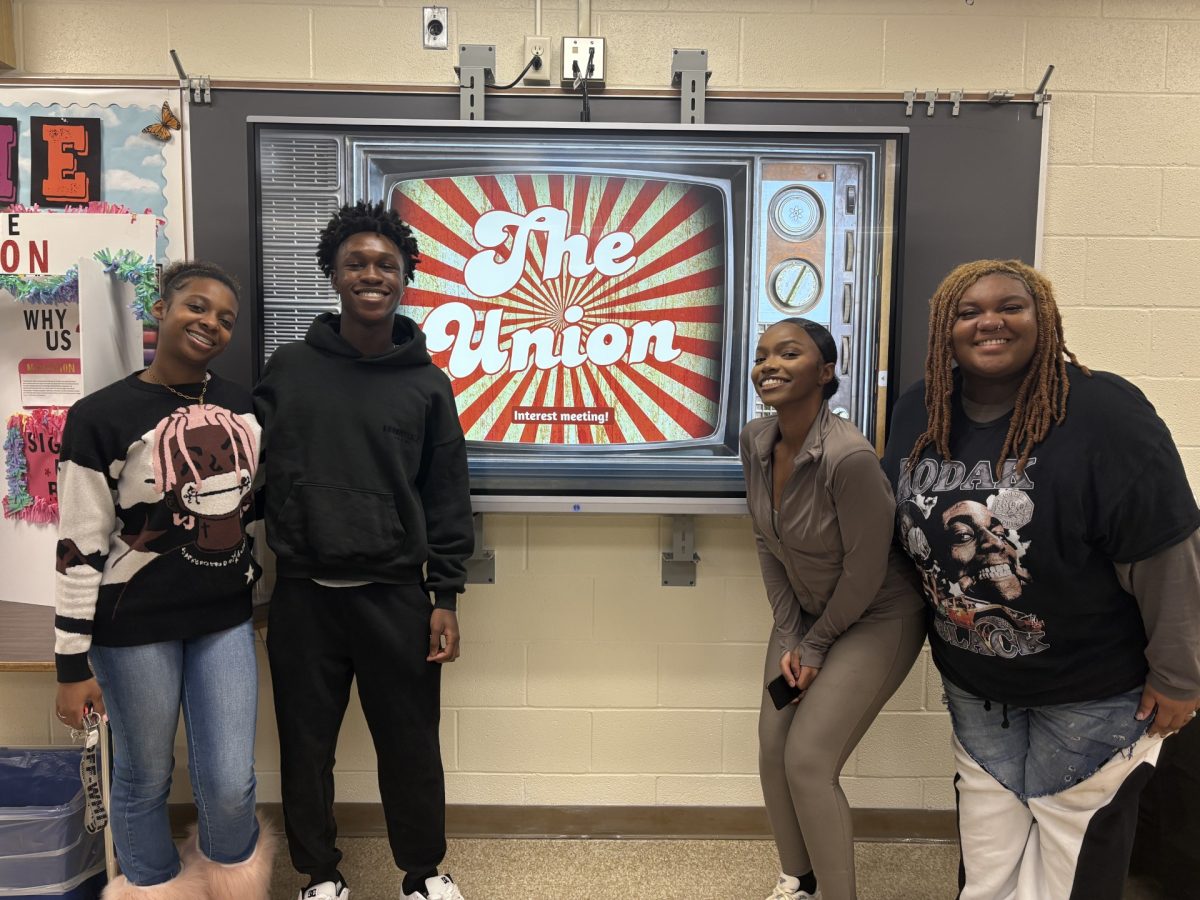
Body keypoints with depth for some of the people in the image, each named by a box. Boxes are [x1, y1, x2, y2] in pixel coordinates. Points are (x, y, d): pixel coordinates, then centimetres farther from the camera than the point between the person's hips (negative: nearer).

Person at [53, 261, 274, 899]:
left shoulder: (242, 407, 3)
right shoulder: (101, 417, -11)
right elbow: (80, 550, -10)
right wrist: (72, 662, -9)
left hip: (225, 620, 4)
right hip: (135, 628, -3)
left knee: (230, 784, 7)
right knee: (144, 779, 11)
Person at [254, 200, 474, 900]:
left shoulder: (427, 383, 0)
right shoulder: (290, 367, 3)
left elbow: (447, 498, 0)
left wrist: (446, 597, -3)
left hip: (397, 595, -1)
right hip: (304, 594, 2)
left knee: (411, 744, 9)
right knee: (307, 745, 13)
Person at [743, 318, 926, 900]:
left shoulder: (849, 457, -31)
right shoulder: (756, 441, -10)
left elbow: (866, 570, -21)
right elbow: (767, 545, -1)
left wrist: (815, 645, -9)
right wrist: (787, 636, -4)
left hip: (876, 617, -6)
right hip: (805, 611, 7)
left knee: (808, 761, -10)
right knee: (772, 748, 5)